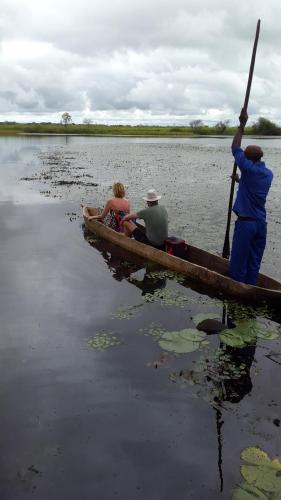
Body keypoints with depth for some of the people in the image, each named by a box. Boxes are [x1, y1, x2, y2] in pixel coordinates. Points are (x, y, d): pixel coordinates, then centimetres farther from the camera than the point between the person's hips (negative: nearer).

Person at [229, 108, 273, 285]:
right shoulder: (269, 174, 7)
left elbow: (235, 148, -4)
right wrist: (240, 180, 38)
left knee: (239, 260, 4)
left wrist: (242, 125, 2)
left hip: (246, 222, -7)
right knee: (254, 262, 13)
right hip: (261, 223, 7)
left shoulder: (249, 169, -14)